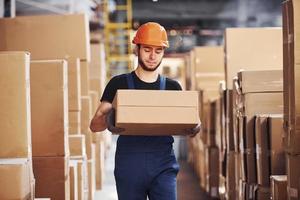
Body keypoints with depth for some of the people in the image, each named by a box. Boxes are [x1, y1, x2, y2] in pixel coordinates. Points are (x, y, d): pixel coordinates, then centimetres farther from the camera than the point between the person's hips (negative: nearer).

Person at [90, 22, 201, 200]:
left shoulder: (172, 87, 12)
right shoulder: (119, 84, 5)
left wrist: (194, 128, -15)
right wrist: (108, 121, -25)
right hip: (129, 164, -1)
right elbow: (94, 124, -1)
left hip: (164, 164, 1)